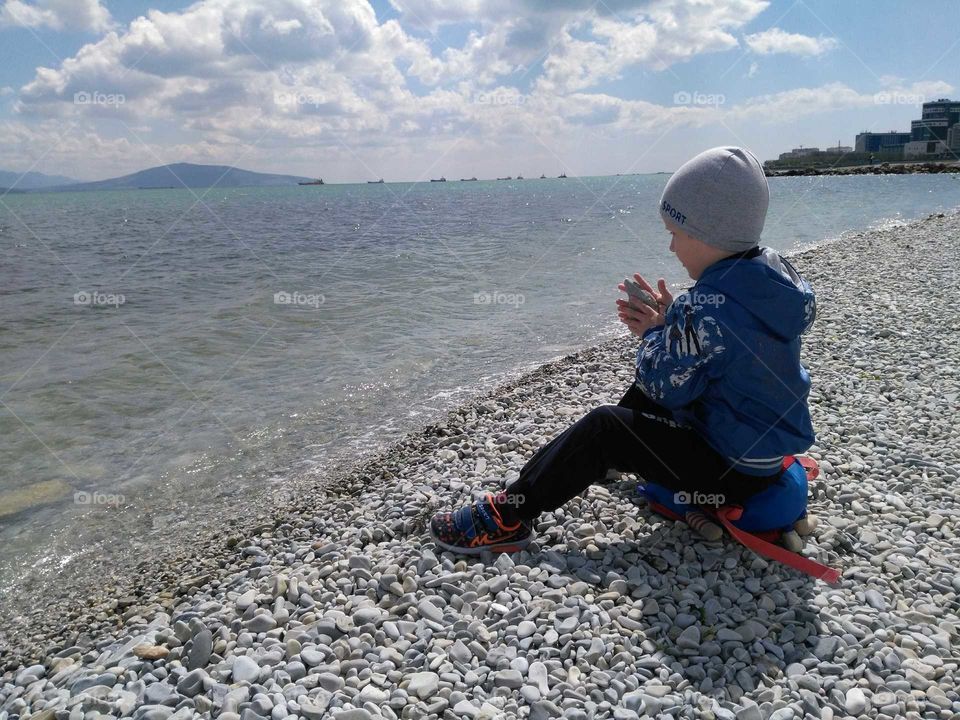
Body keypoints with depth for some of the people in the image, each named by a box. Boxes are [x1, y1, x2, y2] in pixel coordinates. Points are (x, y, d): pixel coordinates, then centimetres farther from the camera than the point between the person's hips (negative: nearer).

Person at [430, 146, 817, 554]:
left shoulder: (709, 303, -30)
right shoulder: (774, 274, 0)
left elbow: (666, 385, -20)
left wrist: (656, 331, -4)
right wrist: (667, 323, -1)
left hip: (731, 469, -9)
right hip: (768, 445, 10)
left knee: (603, 428, -12)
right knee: (644, 392, 25)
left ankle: (508, 516, -4)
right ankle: (609, 458, 48)